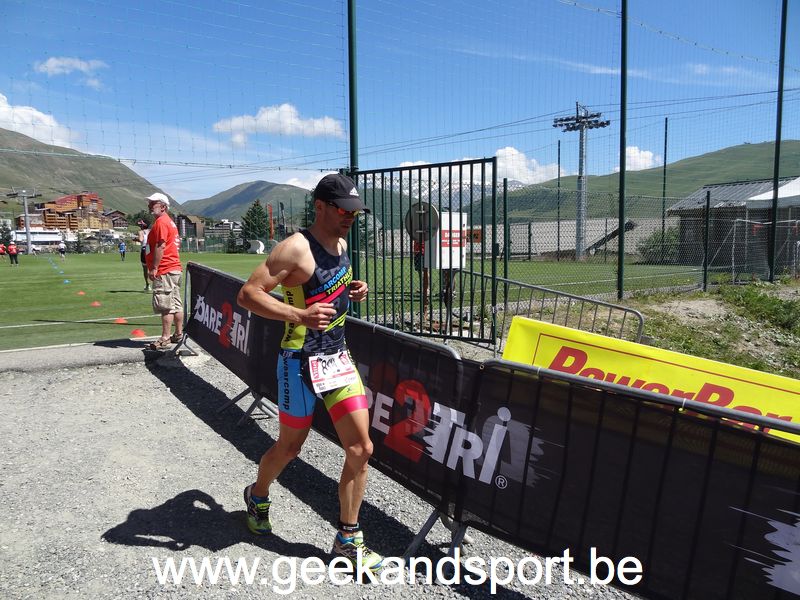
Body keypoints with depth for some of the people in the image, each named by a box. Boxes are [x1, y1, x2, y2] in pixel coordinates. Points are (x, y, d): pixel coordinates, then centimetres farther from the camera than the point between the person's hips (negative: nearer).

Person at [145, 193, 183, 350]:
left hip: (164, 271, -11)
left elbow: (160, 246, -20)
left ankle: (165, 339, -7)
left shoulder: (161, 221, -11)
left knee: (165, 306, -9)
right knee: (176, 304, 14)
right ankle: (179, 334, 21)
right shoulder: (169, 221, 20)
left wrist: (154, 268, -20)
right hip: (175, 269, 11)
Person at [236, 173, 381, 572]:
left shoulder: (340, 244, 8)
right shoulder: (296, 248, -16)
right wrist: (299, 315, -32)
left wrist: (353, 292, 5)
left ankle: (348, 539, 16)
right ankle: (258, 496, 46)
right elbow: (247, 294, -20)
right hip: (302, 362, -7)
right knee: (289, 447, 12)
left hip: (339, 357, 7)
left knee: (361, 448, 1)